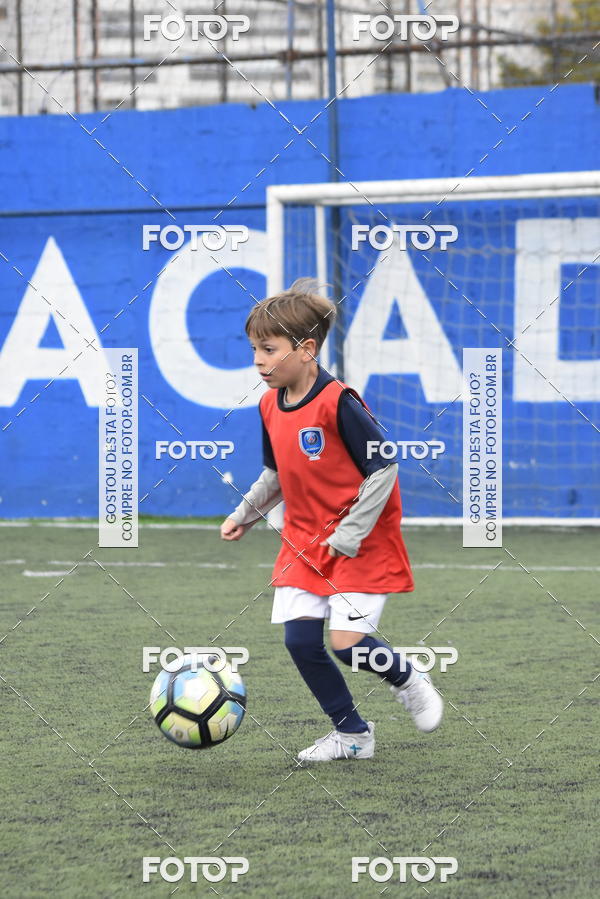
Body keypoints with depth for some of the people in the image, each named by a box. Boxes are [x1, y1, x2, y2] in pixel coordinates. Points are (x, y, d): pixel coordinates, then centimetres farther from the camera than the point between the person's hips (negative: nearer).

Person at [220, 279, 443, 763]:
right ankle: (352, 732, 14)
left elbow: (384, 467, -18)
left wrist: (351, 534, -19)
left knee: (347, 641, -14)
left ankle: (408, 679, 19)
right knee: (300, 638, -3)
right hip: (304, 541, 7)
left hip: (362, 545, -7)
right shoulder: (271, 405, 3)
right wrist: (245, 515, 14)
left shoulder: (338, 404, -21)